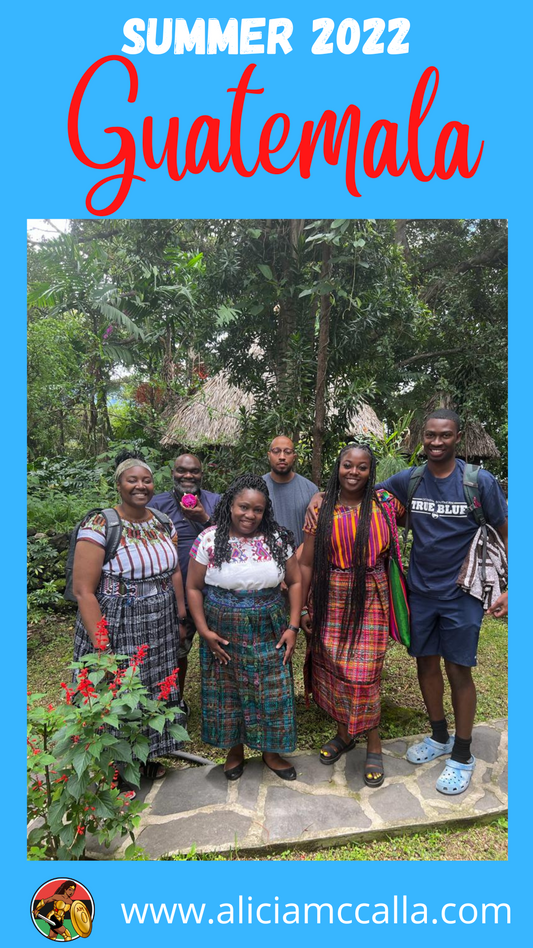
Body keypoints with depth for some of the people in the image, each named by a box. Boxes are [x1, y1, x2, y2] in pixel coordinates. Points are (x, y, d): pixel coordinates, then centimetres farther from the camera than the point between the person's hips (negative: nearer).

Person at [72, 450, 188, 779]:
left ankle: (149, 757, 43)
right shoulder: (99, 526, -16)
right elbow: (83, 590, -17)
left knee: (156, 693, 18)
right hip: (117, 629, -5)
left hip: (161, 629, 6)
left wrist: (181, 620, 9)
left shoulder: (163, 523, 3)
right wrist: (100, 644, -19)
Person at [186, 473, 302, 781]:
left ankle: (272, 751, 35)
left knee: (272, 694, 9)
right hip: (223, 634, -1)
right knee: (227, 693, 13)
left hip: (269, 634, 1)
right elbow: (193, 588, -3)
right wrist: (204, 631, -8)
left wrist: (292, 627, -3)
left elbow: (295, 582, 2)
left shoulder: (278, 539, -4)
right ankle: (235, 749, 39)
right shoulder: (209, 539, -9)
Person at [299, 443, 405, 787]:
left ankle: (374, 747, 25)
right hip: (331, 602, 2)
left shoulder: (385, 503, -2)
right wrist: (302, 609, 3)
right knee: (332, 669, 12)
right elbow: (306, 564, 2)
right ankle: (344, 733, 38)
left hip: (369, 601, -1)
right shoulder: (321, 510, -1)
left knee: (363, 675, 1)